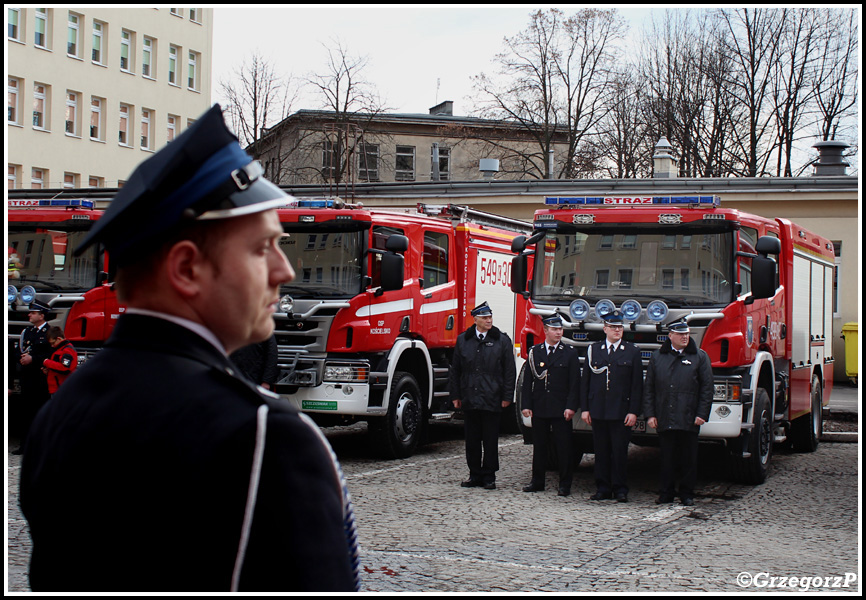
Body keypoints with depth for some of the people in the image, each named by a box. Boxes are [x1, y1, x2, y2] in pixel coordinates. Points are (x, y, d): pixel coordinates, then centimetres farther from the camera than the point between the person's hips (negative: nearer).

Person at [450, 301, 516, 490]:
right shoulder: (463, 340, 9)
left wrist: (507, 397, -4)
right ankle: (475, 475, 18)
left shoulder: (502, 340, 1)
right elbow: (455, 370, 12)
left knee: (490, 441, 3)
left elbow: (509, 371, 1)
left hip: (492, 401, -3)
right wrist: (455, 396, 7)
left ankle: (489, 477, 11)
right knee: (472, 440, 8)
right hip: (469, 400, 3)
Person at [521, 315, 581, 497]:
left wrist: (571, 407, -10)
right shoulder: (534, 352, 8)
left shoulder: (570, 353, 2)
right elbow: (528, 381, 8)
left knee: (564, 447, 0)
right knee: (539, 446, 9)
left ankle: (565, 484, 8)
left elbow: (574, 383, -1)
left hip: (561, 409, -2)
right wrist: (526, 405, 0)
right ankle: (537, 481, 19)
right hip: (539, 408, 2)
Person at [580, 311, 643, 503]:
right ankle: (603, 488, 13)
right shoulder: (593, 350, 9)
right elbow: (585, 381, 9)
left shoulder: (632, 351, 3)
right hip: (598, 411, 2)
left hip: (621, 412, -2)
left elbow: (637, 384, 1)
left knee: (620, 451, 0)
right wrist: (584, 408, 3)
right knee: (601, 451, 6)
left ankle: (620, 489, 8)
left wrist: (633, 411, -6)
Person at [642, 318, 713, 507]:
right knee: (667, 459, 5)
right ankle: (666, 493, 13)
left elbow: (707, 387, 2)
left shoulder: (700, 357, 5)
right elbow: (649, 388, 10)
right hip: (664, 419, 1)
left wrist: (702, 414, -5)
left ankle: (687, 494, 14)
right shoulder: (657, 357, 10)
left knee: (689, 459, 4)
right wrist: (650, 414, 2)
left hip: (689, 420, -1)